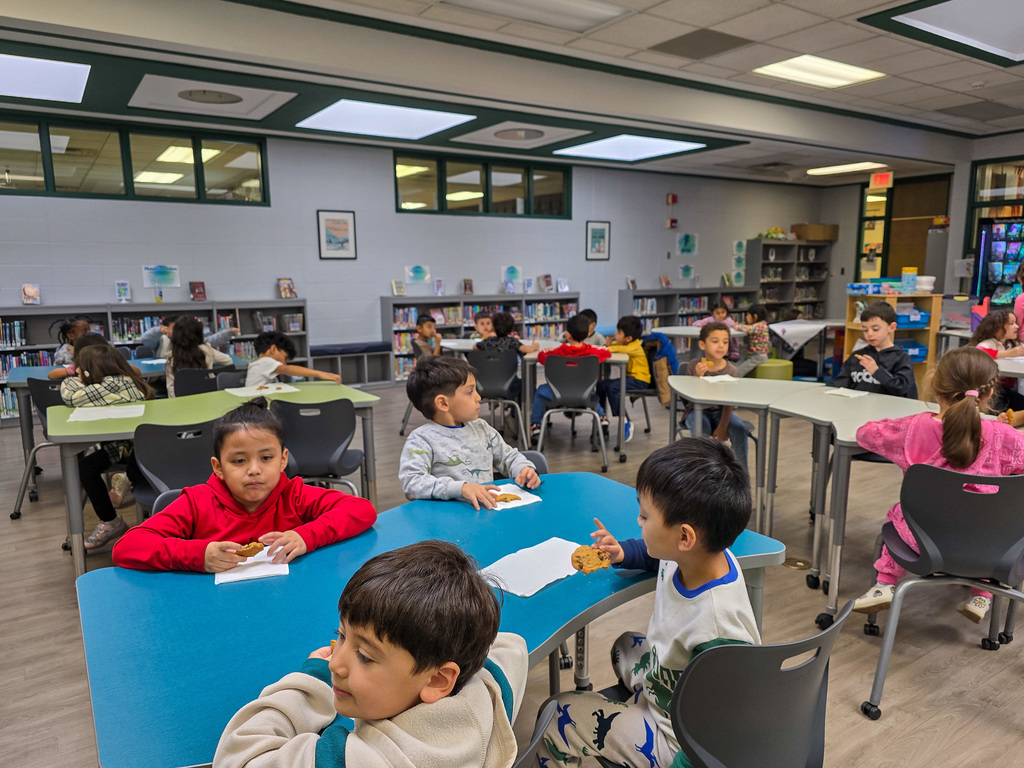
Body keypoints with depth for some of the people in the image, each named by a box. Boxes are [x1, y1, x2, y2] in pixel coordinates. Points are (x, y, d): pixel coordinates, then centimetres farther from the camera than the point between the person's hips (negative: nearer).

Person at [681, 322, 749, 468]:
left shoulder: (732, 371, -6)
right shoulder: (693, 366, -7)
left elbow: (729, 402, -11)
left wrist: (722, 426, -23)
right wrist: (698, 376, -28)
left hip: (721, 411, 2)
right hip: (697, 410, -1)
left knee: (739, 428, -25)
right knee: (702, 428, -33)